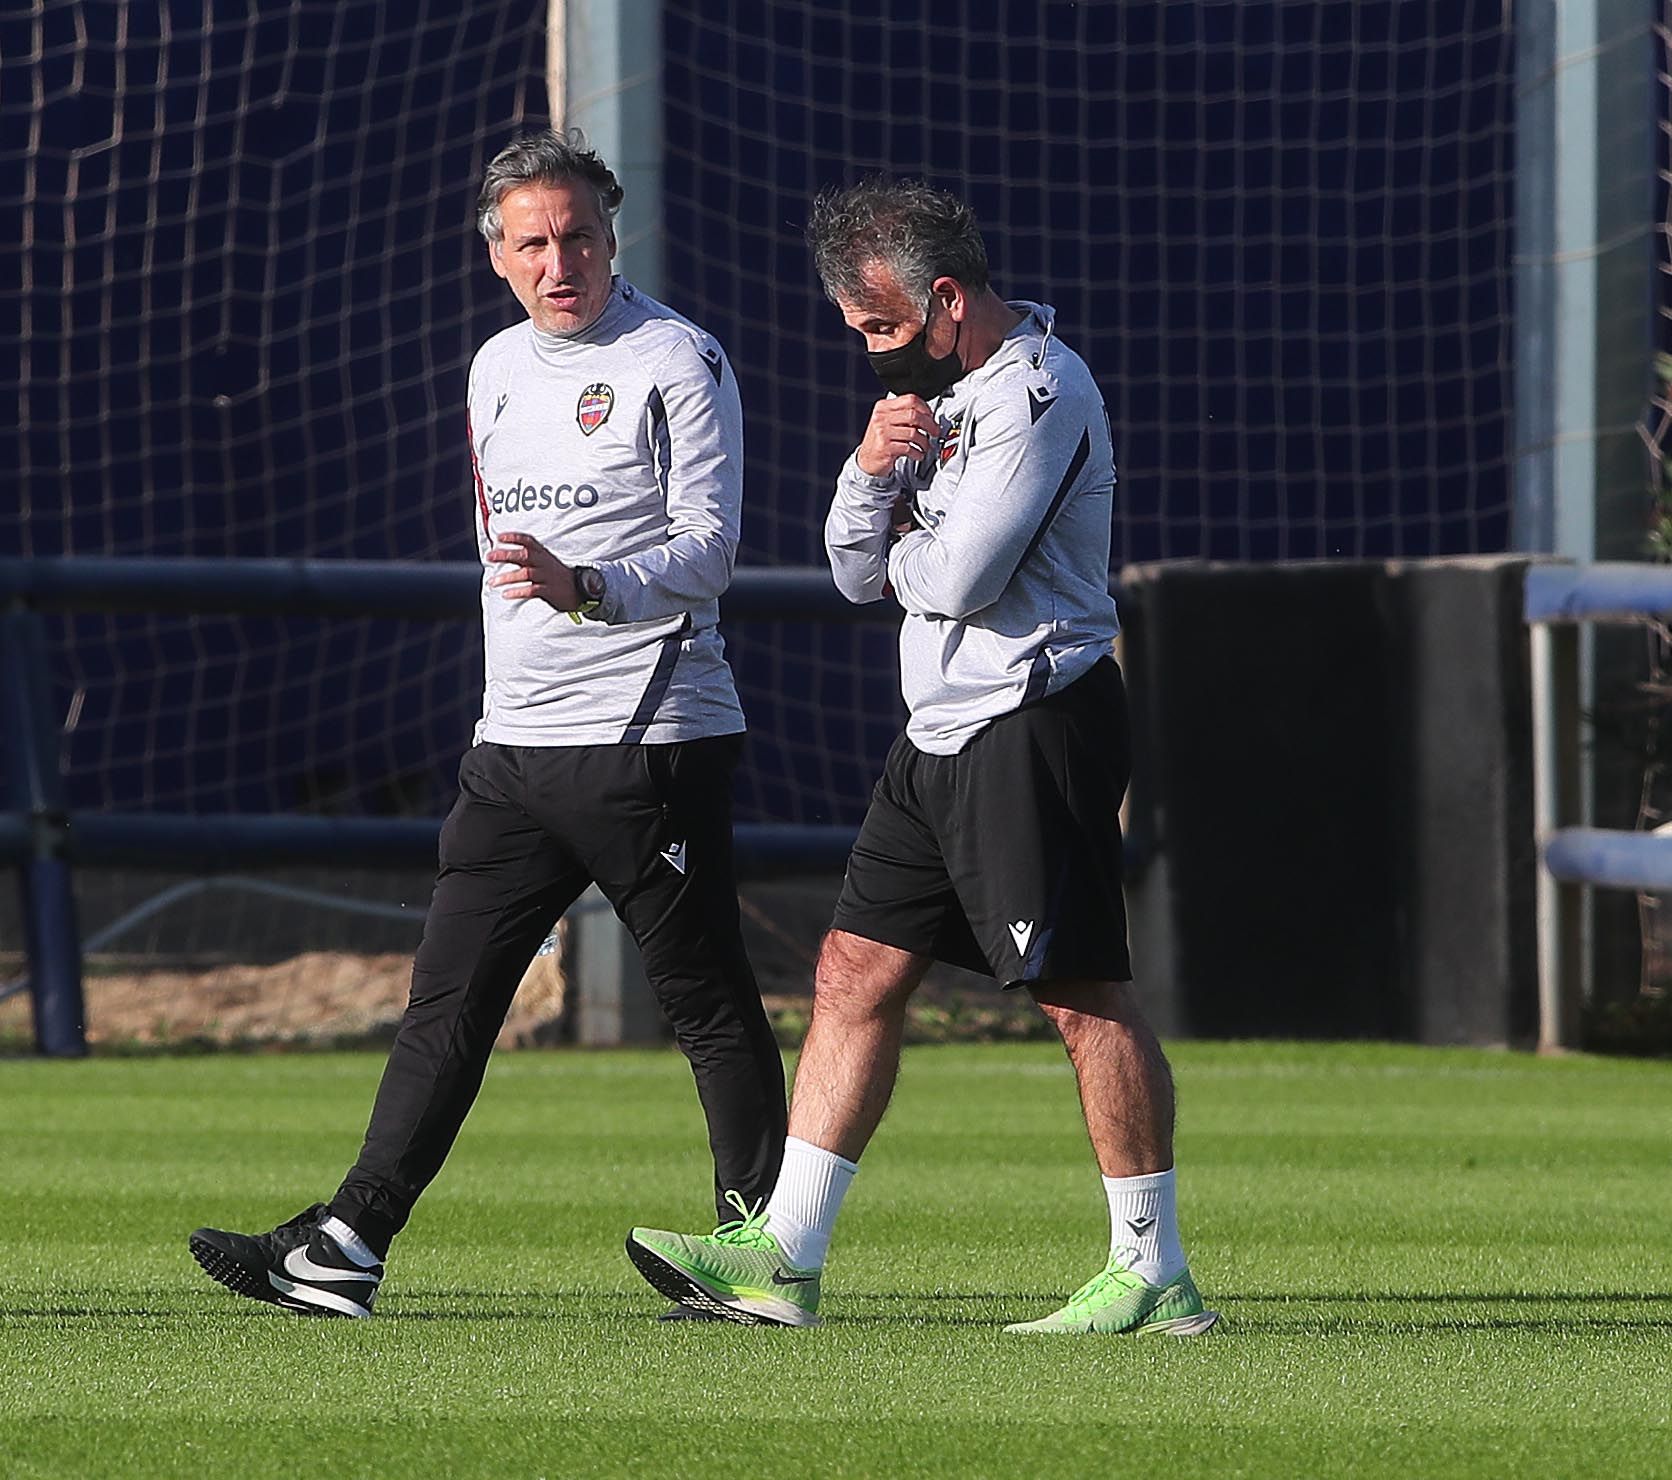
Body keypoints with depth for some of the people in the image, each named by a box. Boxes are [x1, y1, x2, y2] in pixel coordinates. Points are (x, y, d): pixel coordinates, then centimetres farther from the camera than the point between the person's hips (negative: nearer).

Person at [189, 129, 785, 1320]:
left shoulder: (677, 361, -7)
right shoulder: (496, 370, 16)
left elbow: (708, 550, -14)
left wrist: (591, 589, -30)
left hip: (652, 740, -7)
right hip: (515, 737, 7)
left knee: (707, 999, -2)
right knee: (449, 998, 4)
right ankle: (348, 1248, 3)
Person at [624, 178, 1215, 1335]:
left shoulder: (1039, 394, -14)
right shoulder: (938, 387, 18)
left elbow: (956, 576, -21)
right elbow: (860, 575, 17)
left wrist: (902, 543, 2)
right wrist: (872, 471, -3)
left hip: (1036, 728, -10)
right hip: (944, 734, 10)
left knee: (1086, 994, -8)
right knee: (858, 972, 7)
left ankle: (1155, 1277, -5)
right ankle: (784, 1259, 9)